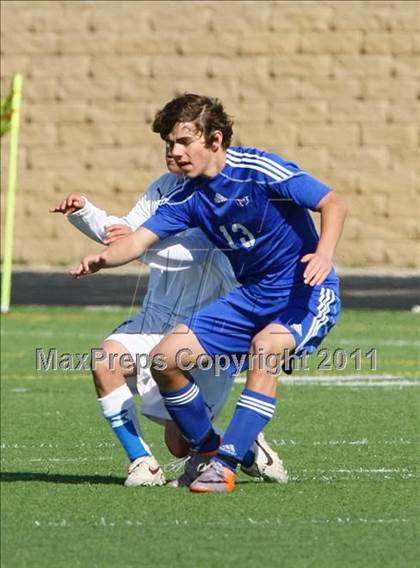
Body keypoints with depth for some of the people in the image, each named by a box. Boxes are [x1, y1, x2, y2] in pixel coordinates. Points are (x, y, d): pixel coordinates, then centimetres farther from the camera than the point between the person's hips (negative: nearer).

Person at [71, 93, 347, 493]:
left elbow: (333, 203, -16)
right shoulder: (189, 198, 1)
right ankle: (207, 450, 16)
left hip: (305, 293, -7)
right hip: (252, 295, 7)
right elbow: (139, 239, -7)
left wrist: (324, 254, -34)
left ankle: (226, 465, -31)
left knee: (266, 347, -37)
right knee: (165, 358, -4)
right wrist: (103, 259, -29)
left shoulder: (260, 171, -18)